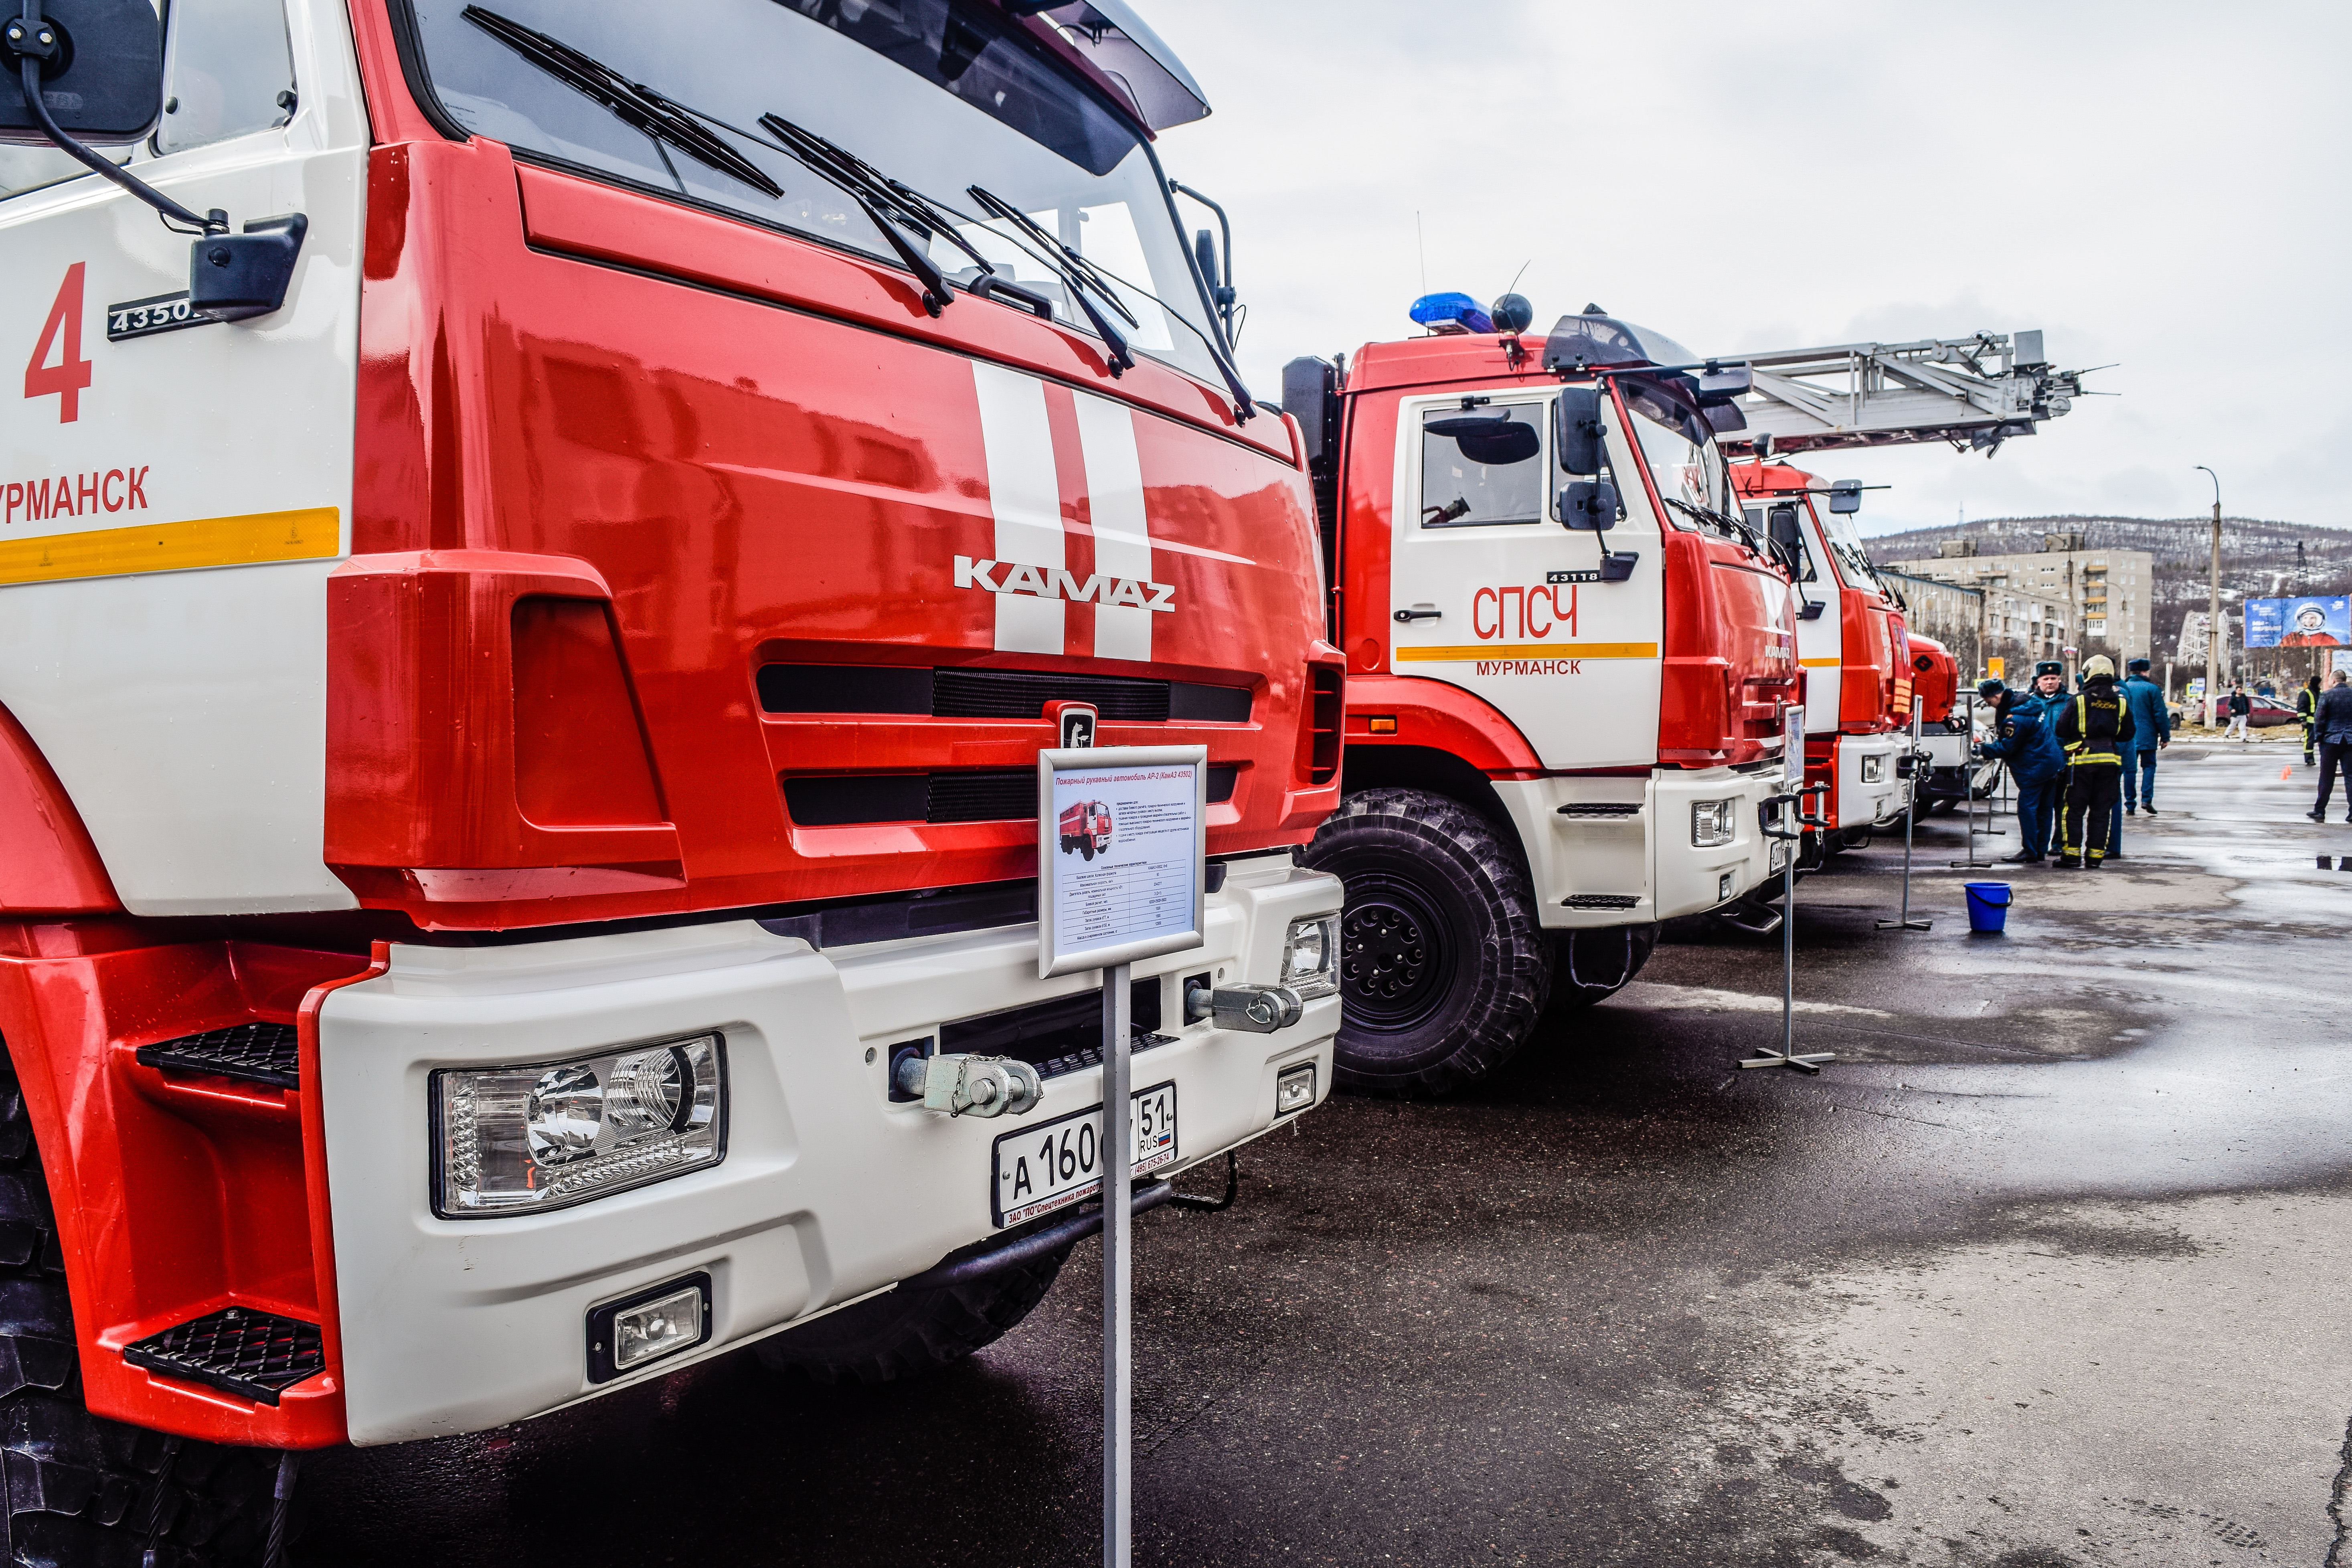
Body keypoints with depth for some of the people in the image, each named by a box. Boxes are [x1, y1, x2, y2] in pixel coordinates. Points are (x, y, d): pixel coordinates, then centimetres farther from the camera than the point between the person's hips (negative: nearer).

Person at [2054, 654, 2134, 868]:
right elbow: (2127, 735, 11)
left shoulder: (2077, 700, -8)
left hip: (2082, 761, -3)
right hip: (2110, 761, 3)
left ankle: (2072, 855, 0)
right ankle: (2095, 857, 8)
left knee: (2075, 810, 3)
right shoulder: (2121, 702, 4)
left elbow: (2061, 730, -5)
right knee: (2101, 811, 8)